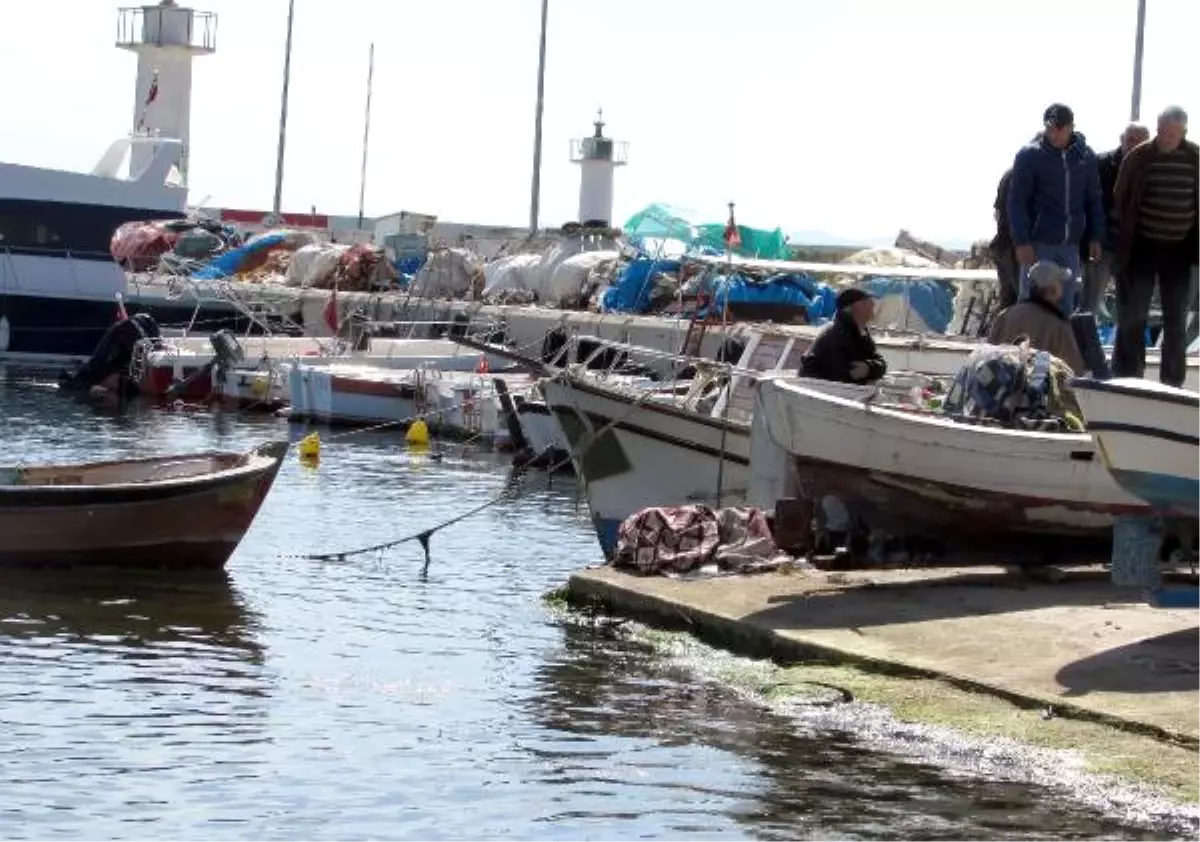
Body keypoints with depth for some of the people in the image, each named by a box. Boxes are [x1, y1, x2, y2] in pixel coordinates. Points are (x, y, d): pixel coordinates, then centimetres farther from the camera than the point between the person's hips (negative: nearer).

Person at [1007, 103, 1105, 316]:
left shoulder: (1085, 156, 6)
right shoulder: (1029, 156, -6)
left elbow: (1093, 200, 13)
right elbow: (1017, 202, -8)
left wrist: (1095, 237, 7)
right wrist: (1022, 241, -15)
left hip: (1070, 245, 4)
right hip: (1038, 244, -4)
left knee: (1064, 307, 9)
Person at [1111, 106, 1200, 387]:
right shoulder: (1138, 157, -6)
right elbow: (1120, 201, -2)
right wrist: (1122, 243, -4)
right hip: (1142, 247, -2)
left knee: (1176, 321, 7)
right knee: (1132, 318, 2)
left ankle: (1172, 386, 16)